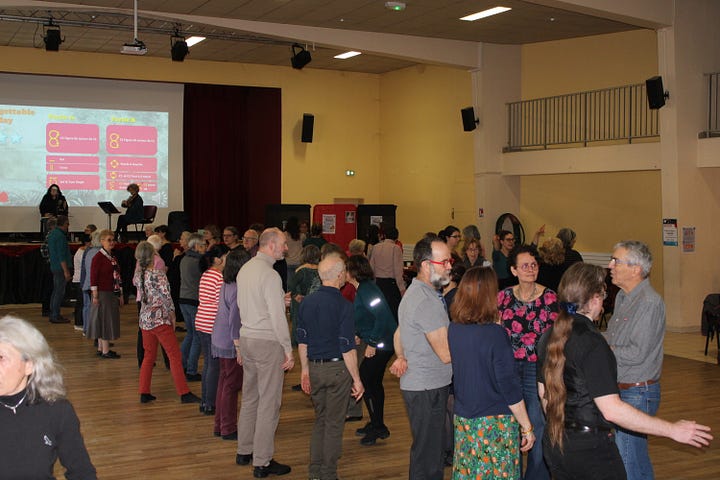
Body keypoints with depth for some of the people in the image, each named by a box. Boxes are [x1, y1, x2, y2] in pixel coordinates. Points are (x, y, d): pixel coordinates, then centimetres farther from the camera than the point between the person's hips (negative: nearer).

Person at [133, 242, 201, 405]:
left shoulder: (138, 274, 2)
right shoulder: (158, 274, -17)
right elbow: (167, 297, -14)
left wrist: (139, 264, 18)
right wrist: (173, 316, -2)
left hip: (145, 319, 7)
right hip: (160, 319, -7)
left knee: (149, 356, 16)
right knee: (174, 355, -2)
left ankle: (144, 393, 16)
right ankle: (184, 393, -2)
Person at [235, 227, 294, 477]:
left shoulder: (245, 269, 9)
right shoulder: (270, 275, -18)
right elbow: (277, 317, -19)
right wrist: (288, 349, -12)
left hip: (246, 337, 9)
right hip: (267, 342, -9)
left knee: (250, 398, 18)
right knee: (269, 403, -1)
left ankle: (244, 451, 28)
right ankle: (262, 462, 4)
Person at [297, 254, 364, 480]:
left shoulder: (307, 302, 2)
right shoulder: (343, 305, -16)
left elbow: (302, 341, 8)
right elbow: (347, 348, -16)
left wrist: (305, 370, 17)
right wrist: (356, 379, -8)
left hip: (315, 368, 5)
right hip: (337, 369, -5)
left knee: (320, 419, 18)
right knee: (334, 423, 6)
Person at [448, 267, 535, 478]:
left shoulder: (453, 329, -2)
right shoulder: (495, 334, -19)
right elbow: (508, 385, -17)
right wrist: (526, 427, -7)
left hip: (463, 419, 6)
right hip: (494, 422, -5)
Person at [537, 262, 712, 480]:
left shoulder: (549, 337, 2)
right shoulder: (592, 343, -22)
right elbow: (612, 410, -25)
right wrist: (673, 430, -20)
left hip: (554, 445, 8)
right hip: (590, 448, -8)